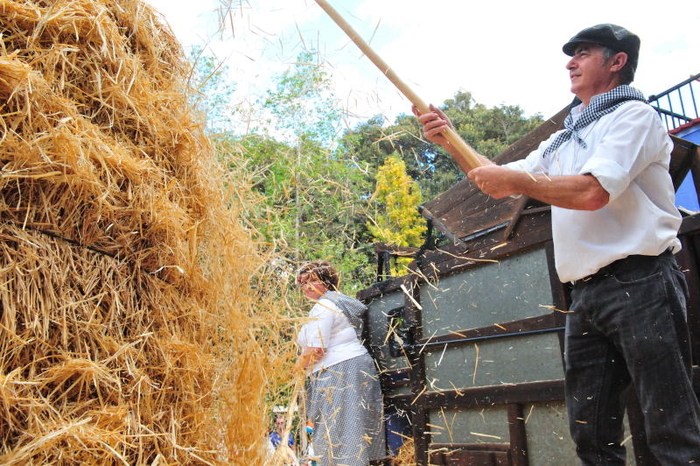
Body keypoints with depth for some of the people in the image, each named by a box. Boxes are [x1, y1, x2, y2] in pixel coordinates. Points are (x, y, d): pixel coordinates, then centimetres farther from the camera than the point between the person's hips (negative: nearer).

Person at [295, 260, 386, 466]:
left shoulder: (322, 306, -10)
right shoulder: (340, 301, 21)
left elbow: (316, 349, -16)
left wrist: (300, 365, 1)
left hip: (338, 372, -10)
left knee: (337, 432, -8)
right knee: (355, 430, 12)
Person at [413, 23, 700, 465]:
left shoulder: (633, 114, -1)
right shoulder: (564, 139, 24)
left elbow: (593, 191, -18)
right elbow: (501, 180, 25)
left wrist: (518, 180, -9)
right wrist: (450, 141, 12)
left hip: (639, 284, -7)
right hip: (586, 294, 8)